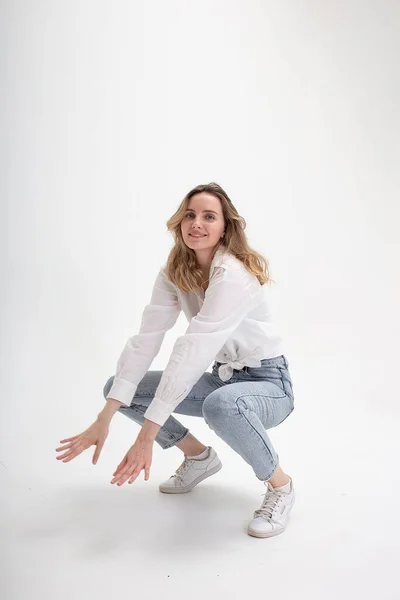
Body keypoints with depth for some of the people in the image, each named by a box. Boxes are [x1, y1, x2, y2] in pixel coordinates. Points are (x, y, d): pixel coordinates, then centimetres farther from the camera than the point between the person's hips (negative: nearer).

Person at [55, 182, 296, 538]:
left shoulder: (233, 275, -26)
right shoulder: (174, 274, -4)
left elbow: (193, 352, -33)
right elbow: (145, 341, -12)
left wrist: (147, 436, -35)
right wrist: (104, 419, -20)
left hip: (268, 384, -7)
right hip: (224, 378, 7)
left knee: (221, 405, -42)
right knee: (116, 387, -2)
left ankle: (280, 485, -11)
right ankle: (199, 457, 15)